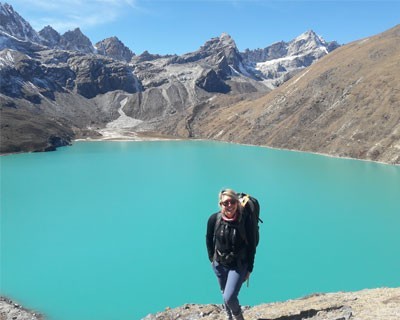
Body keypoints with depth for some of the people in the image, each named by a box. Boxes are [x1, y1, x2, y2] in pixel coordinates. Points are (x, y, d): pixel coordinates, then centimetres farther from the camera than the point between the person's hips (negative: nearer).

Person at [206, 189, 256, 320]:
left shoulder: (245, 220, -21)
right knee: (225, 295, 21)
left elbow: (252, 245, -11)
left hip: (239, 265, -3)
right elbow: (209, 239, 3)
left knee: (229, 297, -12)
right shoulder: (214, 219, -16)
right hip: (219, 264, 3)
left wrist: (249, 269, -7)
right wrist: (212, 259, 7)